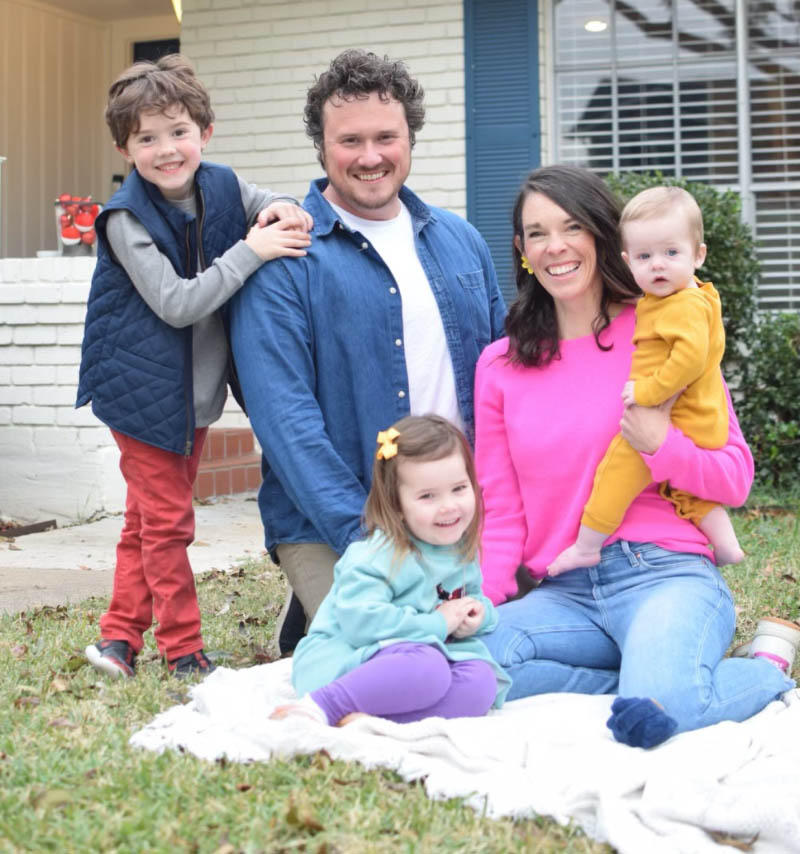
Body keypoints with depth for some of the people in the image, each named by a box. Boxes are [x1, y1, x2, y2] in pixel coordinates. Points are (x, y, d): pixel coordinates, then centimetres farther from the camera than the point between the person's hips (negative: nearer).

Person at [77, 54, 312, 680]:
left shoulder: (222, 188, -1)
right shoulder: (126, 219, -17)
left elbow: (287, 213, 12)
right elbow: (176, 304, -24)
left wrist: (281, 210, -13)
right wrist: (251, 250, -28)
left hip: (198, 390, 6)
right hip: (145, 388, -6)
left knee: (147, 521, 16)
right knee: (166, 522, 0)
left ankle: (121, 635, 28)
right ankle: (184, 651, 11)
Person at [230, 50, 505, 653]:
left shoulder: (460, 242, 12)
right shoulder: (283, 258, -6)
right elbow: (285, 415, -14)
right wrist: (364, 536, -20)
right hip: (328, 528, -5)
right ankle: (305, 628, 14)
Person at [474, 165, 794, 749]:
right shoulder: (500, 366, 13)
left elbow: (736, 479, 4)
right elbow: (501, 512, 14)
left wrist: (660, 446, -16)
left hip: (664, 572, -3)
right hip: (562, 592, 3)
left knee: (653, 713, -33)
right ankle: (653, 669, -11)